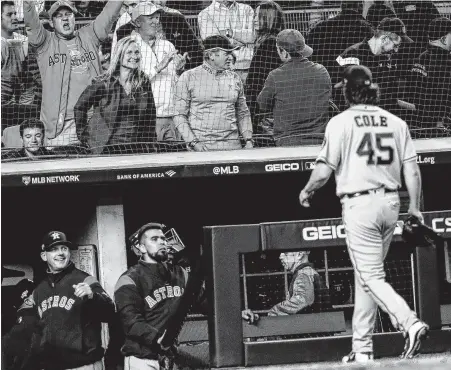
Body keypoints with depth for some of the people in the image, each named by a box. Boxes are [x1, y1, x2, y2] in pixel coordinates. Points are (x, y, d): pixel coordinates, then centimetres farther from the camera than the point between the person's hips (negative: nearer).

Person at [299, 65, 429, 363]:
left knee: (371, 277, -4)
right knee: (366, 274, 15)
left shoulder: (341, 123, -6)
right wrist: (415, 207, 16)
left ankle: (410, 323, -25)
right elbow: (412, 169, 5)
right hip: (391, 203, 6)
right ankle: (362, 347, 18)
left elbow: (324, 170, -10)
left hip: (360, 204, -6)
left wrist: (306, 191, 9)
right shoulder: (395, 122, 7)